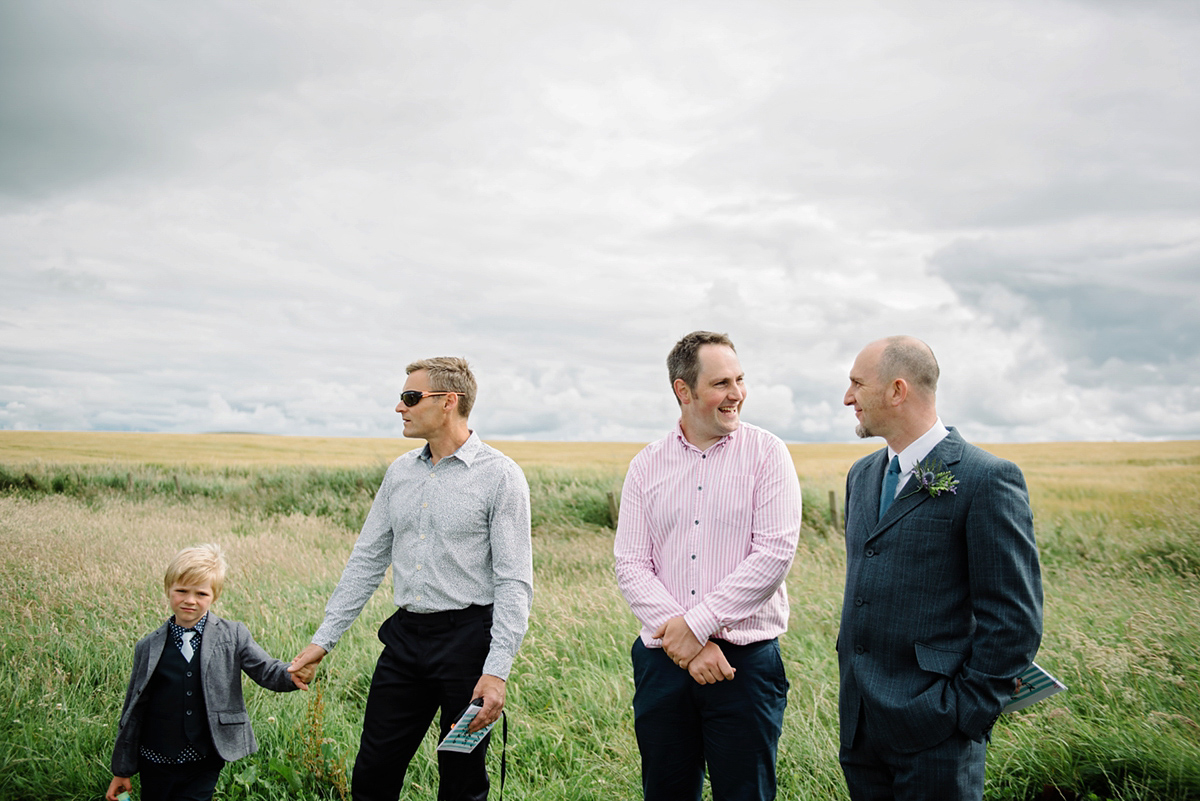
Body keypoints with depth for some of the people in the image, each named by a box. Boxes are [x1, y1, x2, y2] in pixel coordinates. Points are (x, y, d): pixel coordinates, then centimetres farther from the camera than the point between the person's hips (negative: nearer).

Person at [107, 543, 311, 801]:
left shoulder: (234, 636, -2)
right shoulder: (148, 648, 2)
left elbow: (266, 670, -6)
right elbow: (133, 710, 7)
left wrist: (292, 676, -30)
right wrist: (122, 770, 11)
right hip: (157, 764, 2)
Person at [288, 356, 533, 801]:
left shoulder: (499, 475, -9)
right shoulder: (400, 472, 10)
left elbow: (515, 582, -12)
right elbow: (367, 559, 14)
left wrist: (496, 671, -19)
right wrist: (324, 638, 11)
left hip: (467, 639, -5)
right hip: (405, 637, 5)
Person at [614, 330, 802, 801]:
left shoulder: (767, 453, -1)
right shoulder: (646, 466, 5)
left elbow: (775, 552, -11)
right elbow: (630, 564, -1)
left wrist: (698, 624, -14)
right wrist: (684, 643, -13)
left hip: (745, 661, -2)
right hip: (662, 661, 3)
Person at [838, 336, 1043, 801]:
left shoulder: (987, 479, -12)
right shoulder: (862, 475, 11)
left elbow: (1014, 619, -13)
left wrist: (967, 713, -12)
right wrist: (852, 682, 15)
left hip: (933, 730, -7)